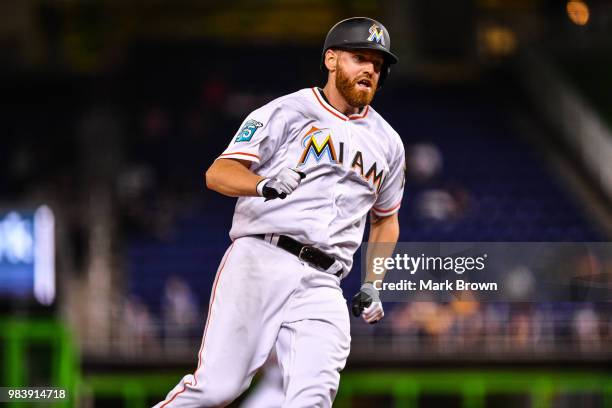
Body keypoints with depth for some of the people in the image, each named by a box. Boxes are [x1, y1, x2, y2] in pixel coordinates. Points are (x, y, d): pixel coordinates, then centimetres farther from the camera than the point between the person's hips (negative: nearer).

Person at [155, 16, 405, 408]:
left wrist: (373, 284, 21)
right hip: (260, 261, -4)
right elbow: (217, 173, -3)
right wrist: (265, 184, -24)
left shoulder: (388, 143, 21)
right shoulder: (286, 112, 6)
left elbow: (386, 219, 34)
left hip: (321, 284, 4)